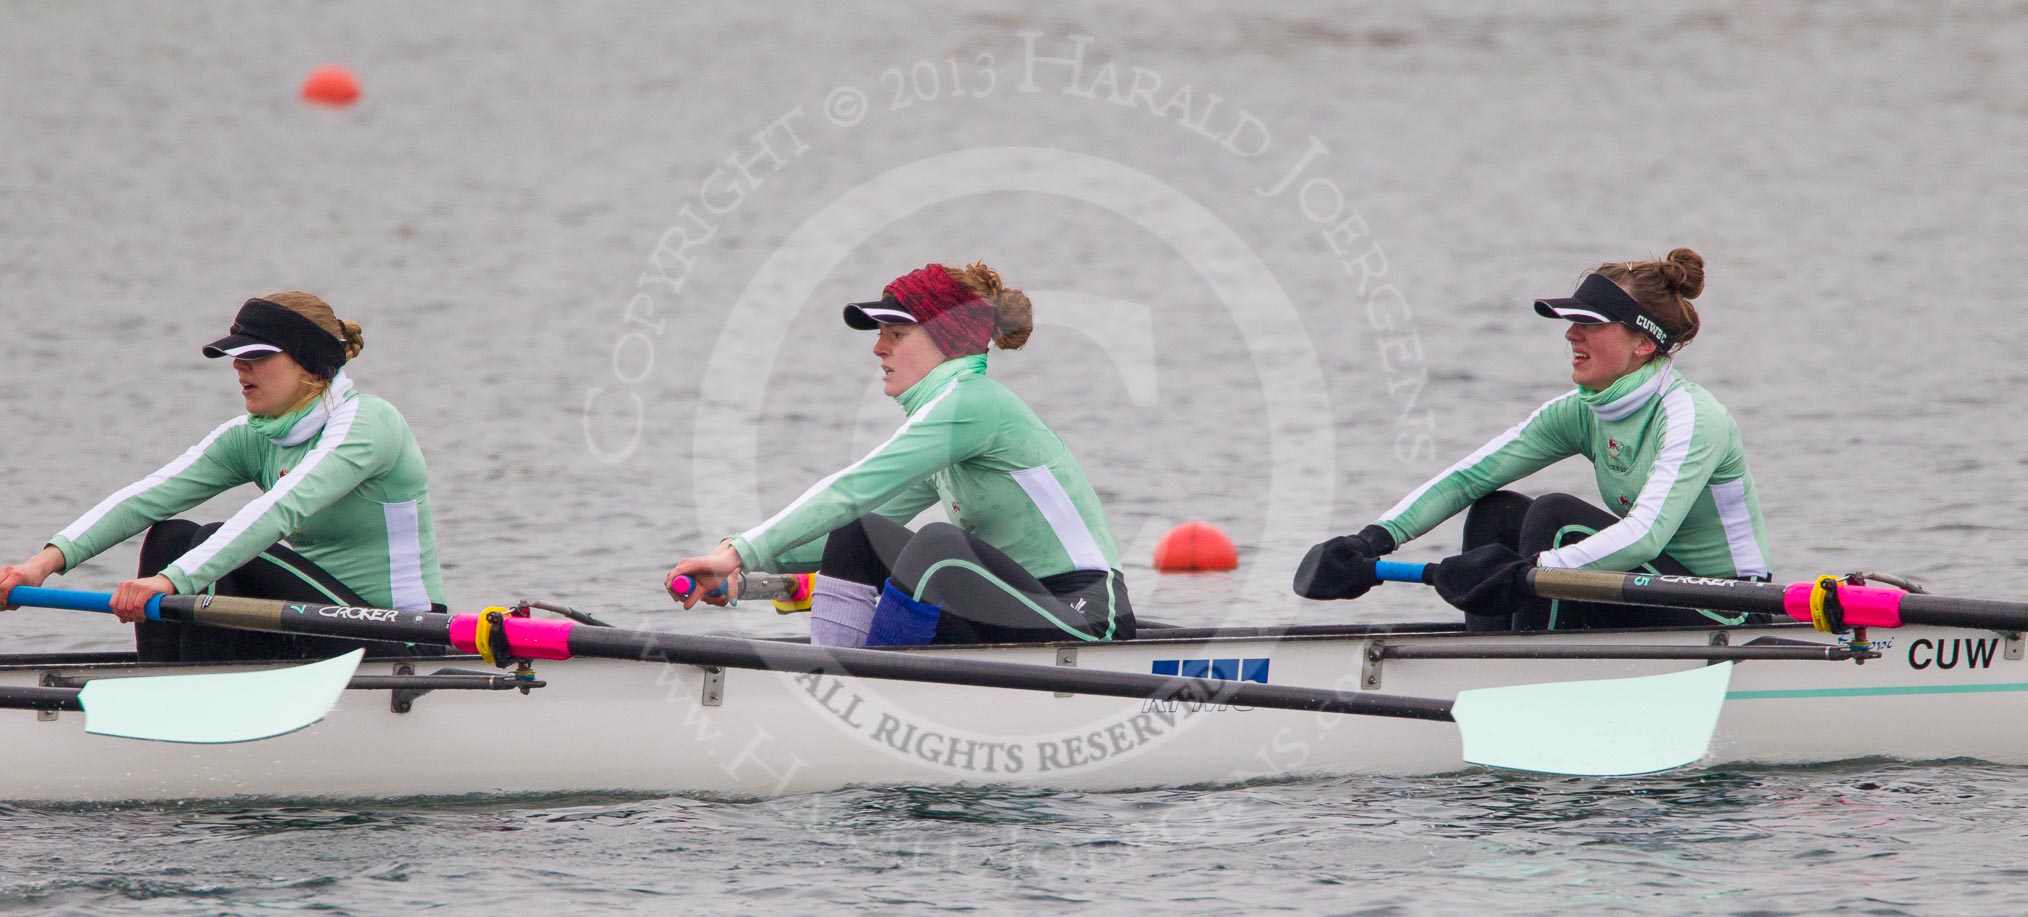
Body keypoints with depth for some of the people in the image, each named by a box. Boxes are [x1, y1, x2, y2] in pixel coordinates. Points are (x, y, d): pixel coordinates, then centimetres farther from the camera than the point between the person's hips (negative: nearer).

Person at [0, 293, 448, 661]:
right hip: (321, 630, 7)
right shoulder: (252, 437, 5)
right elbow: (145, 497, -7)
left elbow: (281, 509, -33)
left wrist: (174, 579, -44)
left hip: (397, 648, -7)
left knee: (222, 551, -23)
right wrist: (50, 559, -22)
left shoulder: (368, 423, -17)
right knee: (170, 537, -8)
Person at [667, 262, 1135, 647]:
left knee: (938, 544, -32)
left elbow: (853, 489, -20)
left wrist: (742, 552, -21)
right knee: (861, 532, 3)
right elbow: (860, 513, 17)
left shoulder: (970, 403, -14)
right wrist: (746, 562, 5)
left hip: (1085, 623, -9)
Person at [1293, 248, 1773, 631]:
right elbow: (1465, 478, -3)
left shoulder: (1692, 418, -22)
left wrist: (1524, 573, -44)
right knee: (1495, 513, -4)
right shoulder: (1580, 413, 1)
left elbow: (1646, 535, -36)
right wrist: (1373, 540, -17)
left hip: (1725, 622, -8)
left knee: (1555, 516, -23)